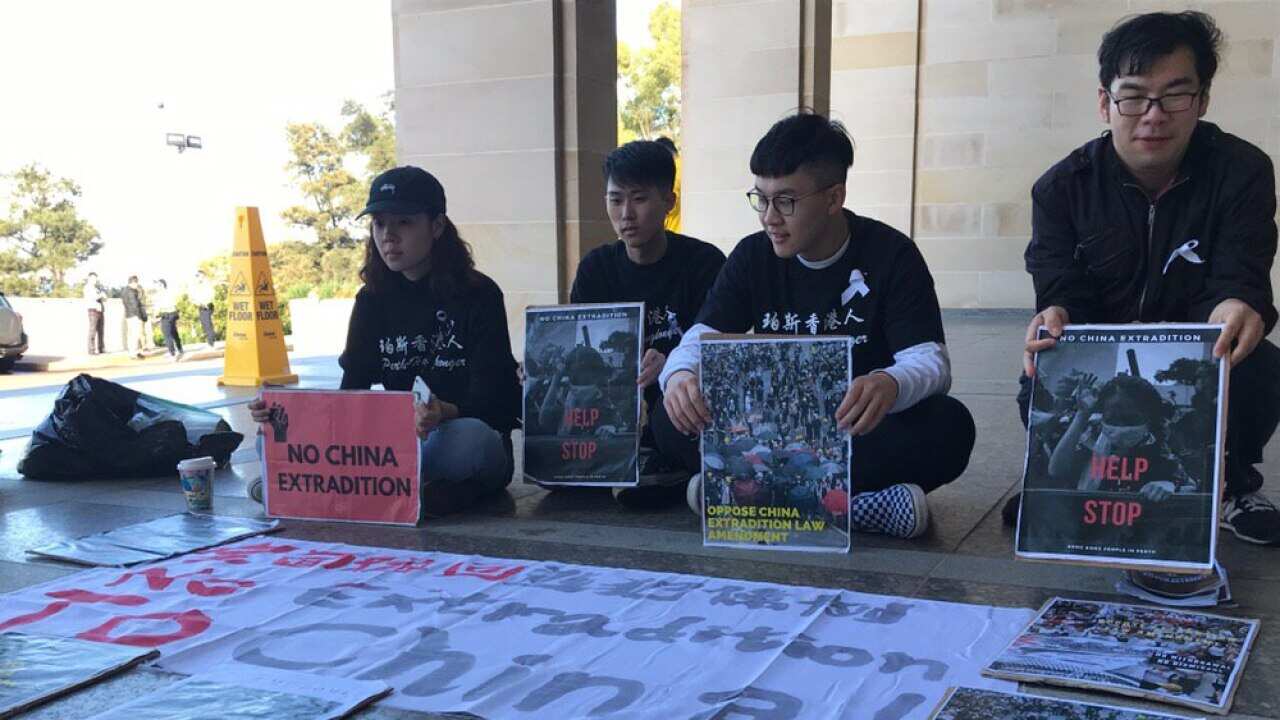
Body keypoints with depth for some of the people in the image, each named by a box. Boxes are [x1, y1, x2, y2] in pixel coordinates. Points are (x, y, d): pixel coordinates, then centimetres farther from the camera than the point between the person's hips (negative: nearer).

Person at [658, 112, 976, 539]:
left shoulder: (890, 256, -7)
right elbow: (699, 340, -5)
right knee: (672, 419, -21)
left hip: (863, 433, -2)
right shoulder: (752, 257, 2)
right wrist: (679, 375, -31)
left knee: (950, 426, -32)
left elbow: (930, 360, -16)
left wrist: (891, 385, -42)